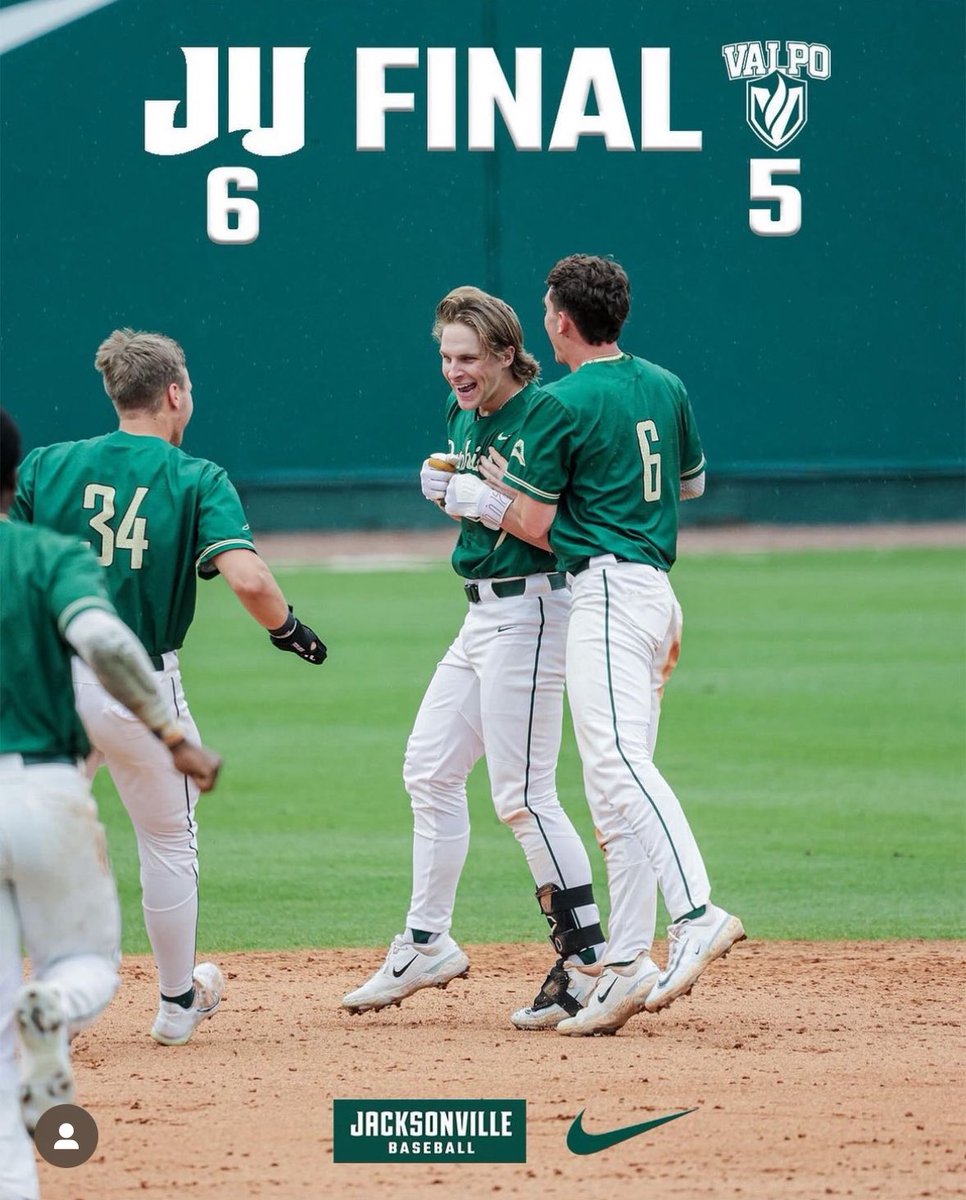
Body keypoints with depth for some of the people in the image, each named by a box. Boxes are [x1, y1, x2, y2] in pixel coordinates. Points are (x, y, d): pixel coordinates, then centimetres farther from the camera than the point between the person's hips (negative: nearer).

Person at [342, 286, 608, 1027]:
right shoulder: (464, 414, 11)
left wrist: (491, 504, -27)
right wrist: (443, 490, 1)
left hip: (529, 608, -10)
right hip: (485, 612, 10)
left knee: (523, 794, -11)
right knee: (430, 769, 13)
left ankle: (587, 959, -7)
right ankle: (427, 945, 22)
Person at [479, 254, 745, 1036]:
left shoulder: (561, 406, -9)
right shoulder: (666, 388, 14)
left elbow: (536, 525, -6)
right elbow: (692, 482, 28)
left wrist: (499, 485, 14)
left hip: (608, 586, -9)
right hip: (656, 588, 9)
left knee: (617, 760, -23)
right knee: (613, 789, 11)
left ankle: (697, 915, -41)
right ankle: (627, 965, 8)